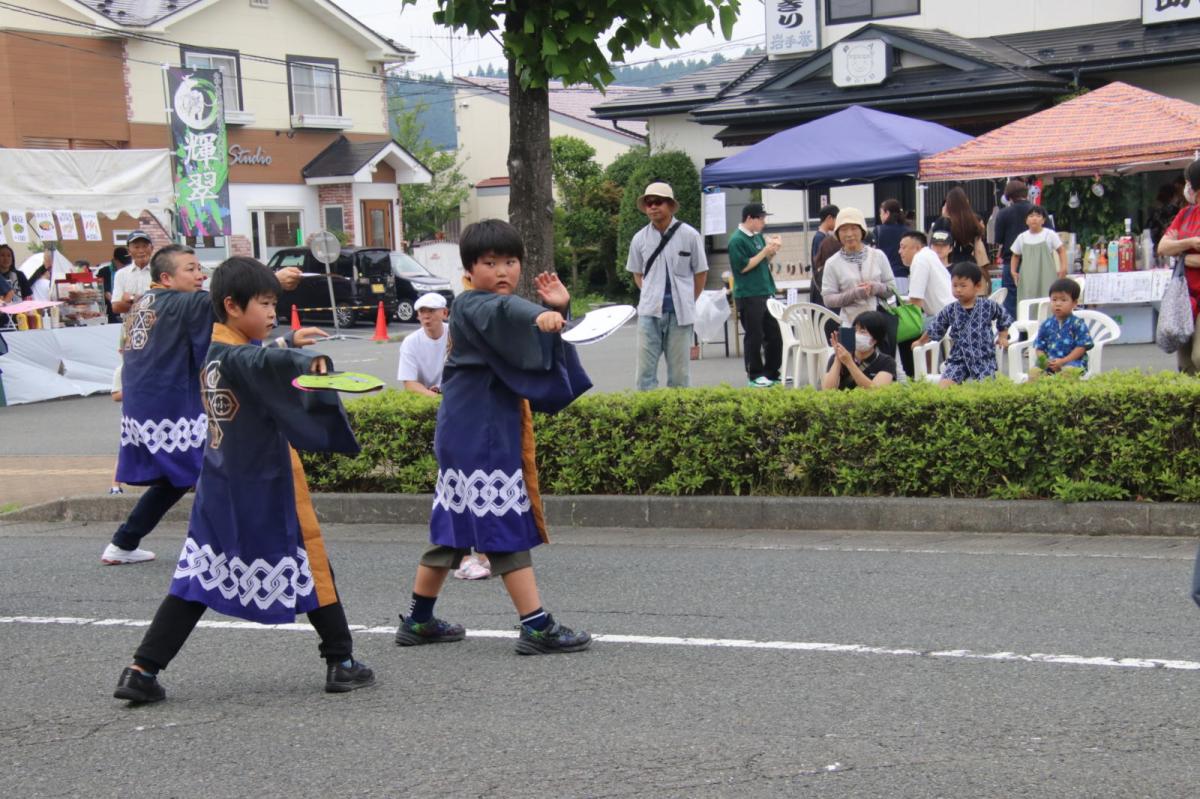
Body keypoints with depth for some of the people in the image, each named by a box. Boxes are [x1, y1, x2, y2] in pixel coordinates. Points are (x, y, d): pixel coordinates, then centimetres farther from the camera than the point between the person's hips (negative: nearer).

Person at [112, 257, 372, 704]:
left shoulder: (215, 353, 7)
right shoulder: (237, 357, -21)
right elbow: (264, 363, -43)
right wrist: (308, 362, -59)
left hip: (220, 490, 8)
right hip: (265, 490, -8)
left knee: (196, 581, 8)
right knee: (311, 569, 7)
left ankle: (142, 671, 4)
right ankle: (341, 663, 17)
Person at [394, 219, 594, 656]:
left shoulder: (497, 309, 16)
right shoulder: (471, 306, -12)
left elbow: (542, 354, 13)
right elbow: (503, 309, -35)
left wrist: (558, 309, -3)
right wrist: (539, 316, -55)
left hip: (496, 431, 10)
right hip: (478, 435, -10)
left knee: (454, 526, 16)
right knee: (505, 526, -8)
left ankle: (418, 621, 25)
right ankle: (537, 627, -7)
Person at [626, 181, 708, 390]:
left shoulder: (689, 235, -3)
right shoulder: (640, 239, 3)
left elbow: (700, 273, 6)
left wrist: (687, 301, 7)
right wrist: (651, 295, 6)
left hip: (680, 312, -2)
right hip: (649, 312, 2)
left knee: (679, 368, 5)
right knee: (645, 367, -1)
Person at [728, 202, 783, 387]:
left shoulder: (758, 236, 12)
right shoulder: (737, 240, -11)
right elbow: (743, 266, -16)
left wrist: (772, 250, 1)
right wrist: (765, 251, -16)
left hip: (766, 293, 8)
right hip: (749, 296, -8)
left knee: (774, 335, 10)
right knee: (754, 337, -2)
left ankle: (772, 373, 19)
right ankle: (755, 375, 6)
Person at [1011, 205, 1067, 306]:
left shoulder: (1050, 234, 0)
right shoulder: (1022, 237, 8)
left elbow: (1061, 250, 6)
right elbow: (1016, 255, 20)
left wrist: (1063, 268, -6)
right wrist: (1013, 271, 7)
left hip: (1046, 277, -2)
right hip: (1028, 278, 2)